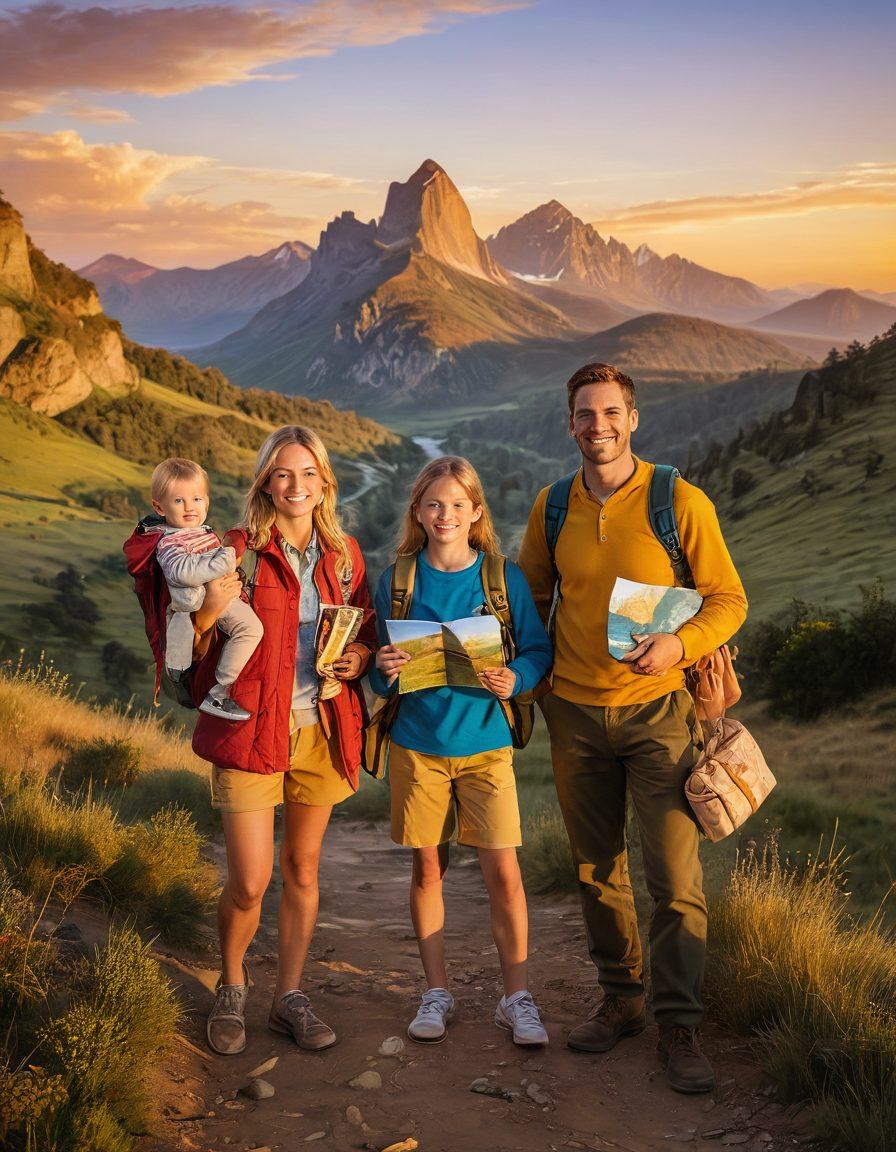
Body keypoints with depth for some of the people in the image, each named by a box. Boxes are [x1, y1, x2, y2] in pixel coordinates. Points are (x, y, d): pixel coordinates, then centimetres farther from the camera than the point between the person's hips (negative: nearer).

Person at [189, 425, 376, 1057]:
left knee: (303, 869, 12)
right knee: (250, 881, -4)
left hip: (321, 730, 4)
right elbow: (192, 648, -2)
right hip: (251, 730, -3)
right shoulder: (239, 551, -5)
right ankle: (231, 987, 24)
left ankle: (290, 996, 28)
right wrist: (208, 613, -23)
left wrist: (362, 655, -3)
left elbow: (368, 630, 19)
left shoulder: (344, 552, 7)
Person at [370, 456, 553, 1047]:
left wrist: (515, 679, -18)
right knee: (428, 867, 8)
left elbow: (540, 651, 2)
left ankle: (517, 996, 11)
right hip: (417, 743, 1)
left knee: (503, 869, -4)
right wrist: (385, 670, -14)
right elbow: (380, 672, 8)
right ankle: (437, 991, 23)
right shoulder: (397, 581, 2)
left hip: (485, 743, -1)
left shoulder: (504, 578, -1)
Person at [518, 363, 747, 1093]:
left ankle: (680, 1025, 9)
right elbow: (532, 598, 16)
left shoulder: (679, 502, -8)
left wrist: (680, 644, -23)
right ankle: (622, 999, 29)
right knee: (597, 869, 12)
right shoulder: (553, 507, 4)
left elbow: (729, 599, -6)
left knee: (675, 875, -5)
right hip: (574, 712, 4)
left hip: (657, 709, -3)